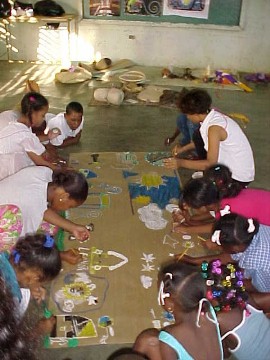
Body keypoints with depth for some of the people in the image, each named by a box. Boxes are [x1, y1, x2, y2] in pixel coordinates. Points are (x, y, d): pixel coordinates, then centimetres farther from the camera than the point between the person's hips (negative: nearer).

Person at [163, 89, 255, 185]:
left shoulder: (214, 128, -28)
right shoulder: (214, 115, -2)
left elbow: (210, 163, -28)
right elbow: (203, 140, 19)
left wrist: (181, 163, -27)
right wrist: (183, 149, 14)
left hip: (238, 178, -9)